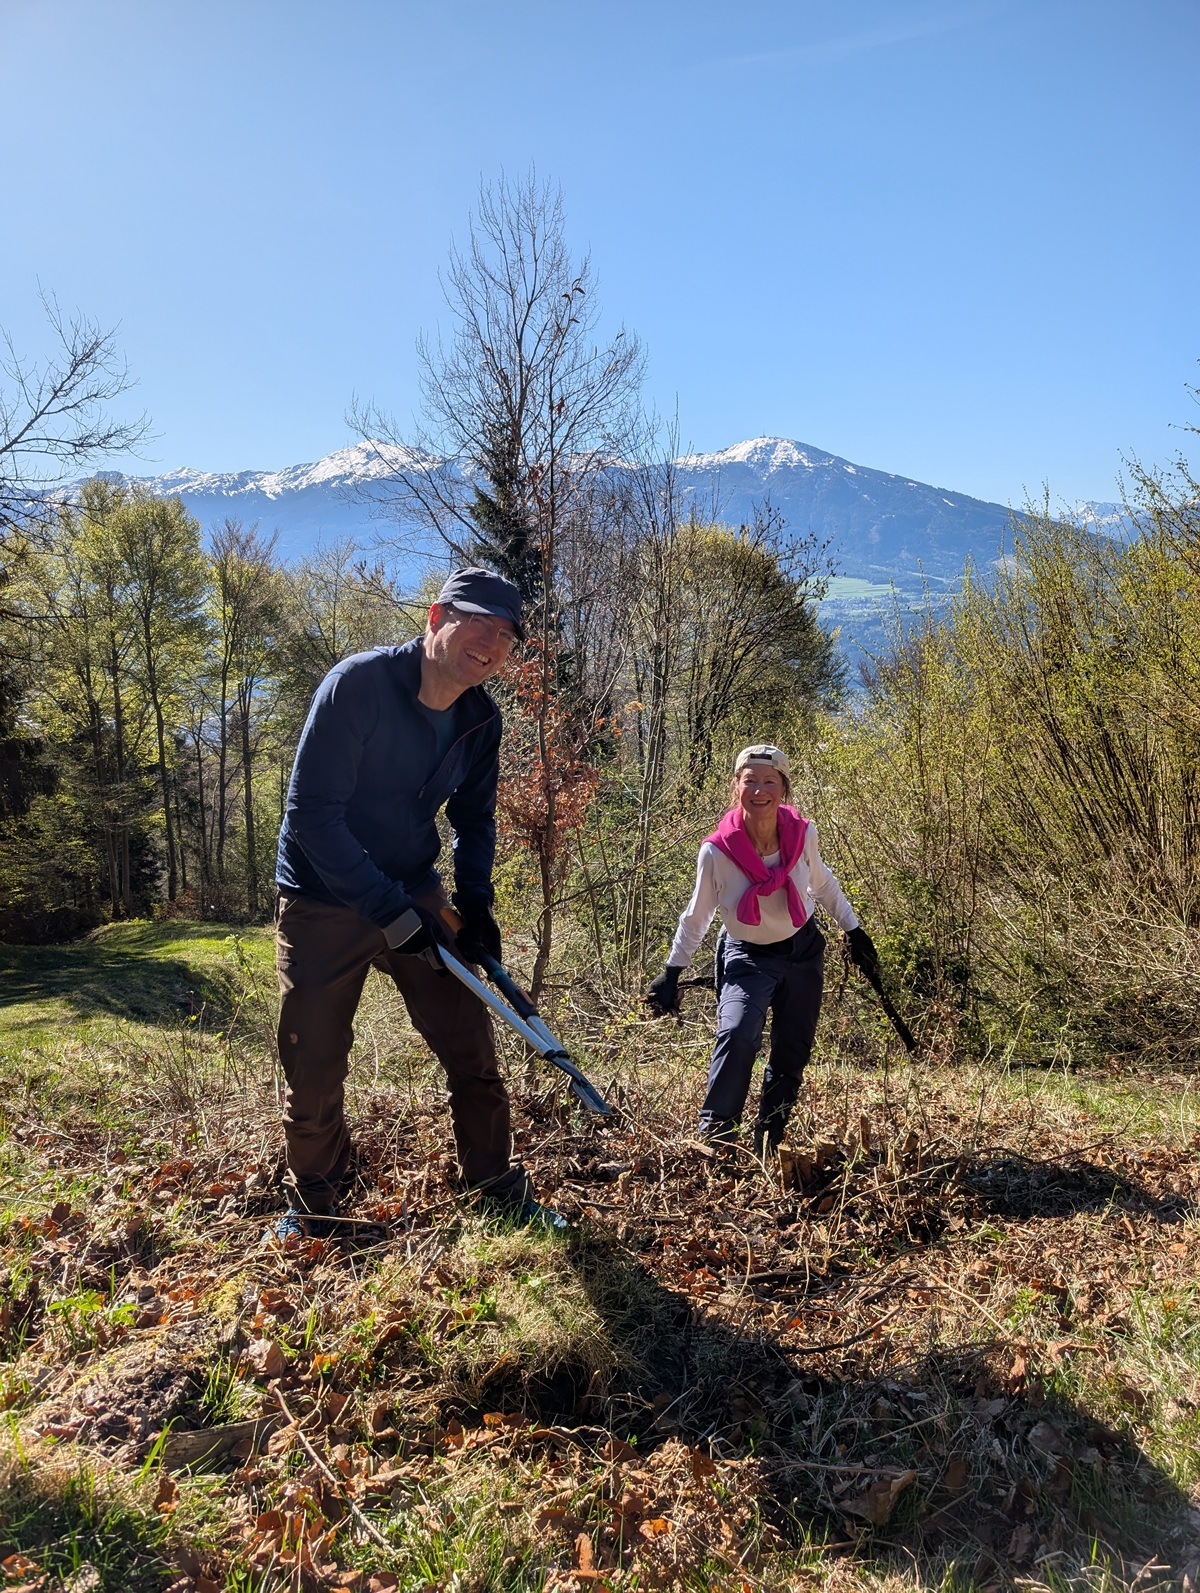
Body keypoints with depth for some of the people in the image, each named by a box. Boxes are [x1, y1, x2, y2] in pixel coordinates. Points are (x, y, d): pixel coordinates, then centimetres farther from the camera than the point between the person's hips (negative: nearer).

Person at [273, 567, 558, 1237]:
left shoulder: (482, 718, -3)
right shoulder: (358, 683, -22)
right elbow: (311, 813, -25)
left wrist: (475, 901, -4)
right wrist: (390, 911, -27)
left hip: (416, 897, 5)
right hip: (323, 903, -4)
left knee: (475, 1053, 4)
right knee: (315, 1075, 3)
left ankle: (503, 1192, 23)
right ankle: (314, 1205, 29)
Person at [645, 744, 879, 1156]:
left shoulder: (803, 834, -17)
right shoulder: (717, 852, -24)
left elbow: (822, 884, 7)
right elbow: (696, 918, -7)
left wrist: (852, 930, 13)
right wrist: (672, 972, -3)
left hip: (804, 951, 3)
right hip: (747, 957, -3)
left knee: (791, 1056, 8)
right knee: (737, 1035, -28)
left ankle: (767, 1148, 27)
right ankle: (714, 1138, -11)